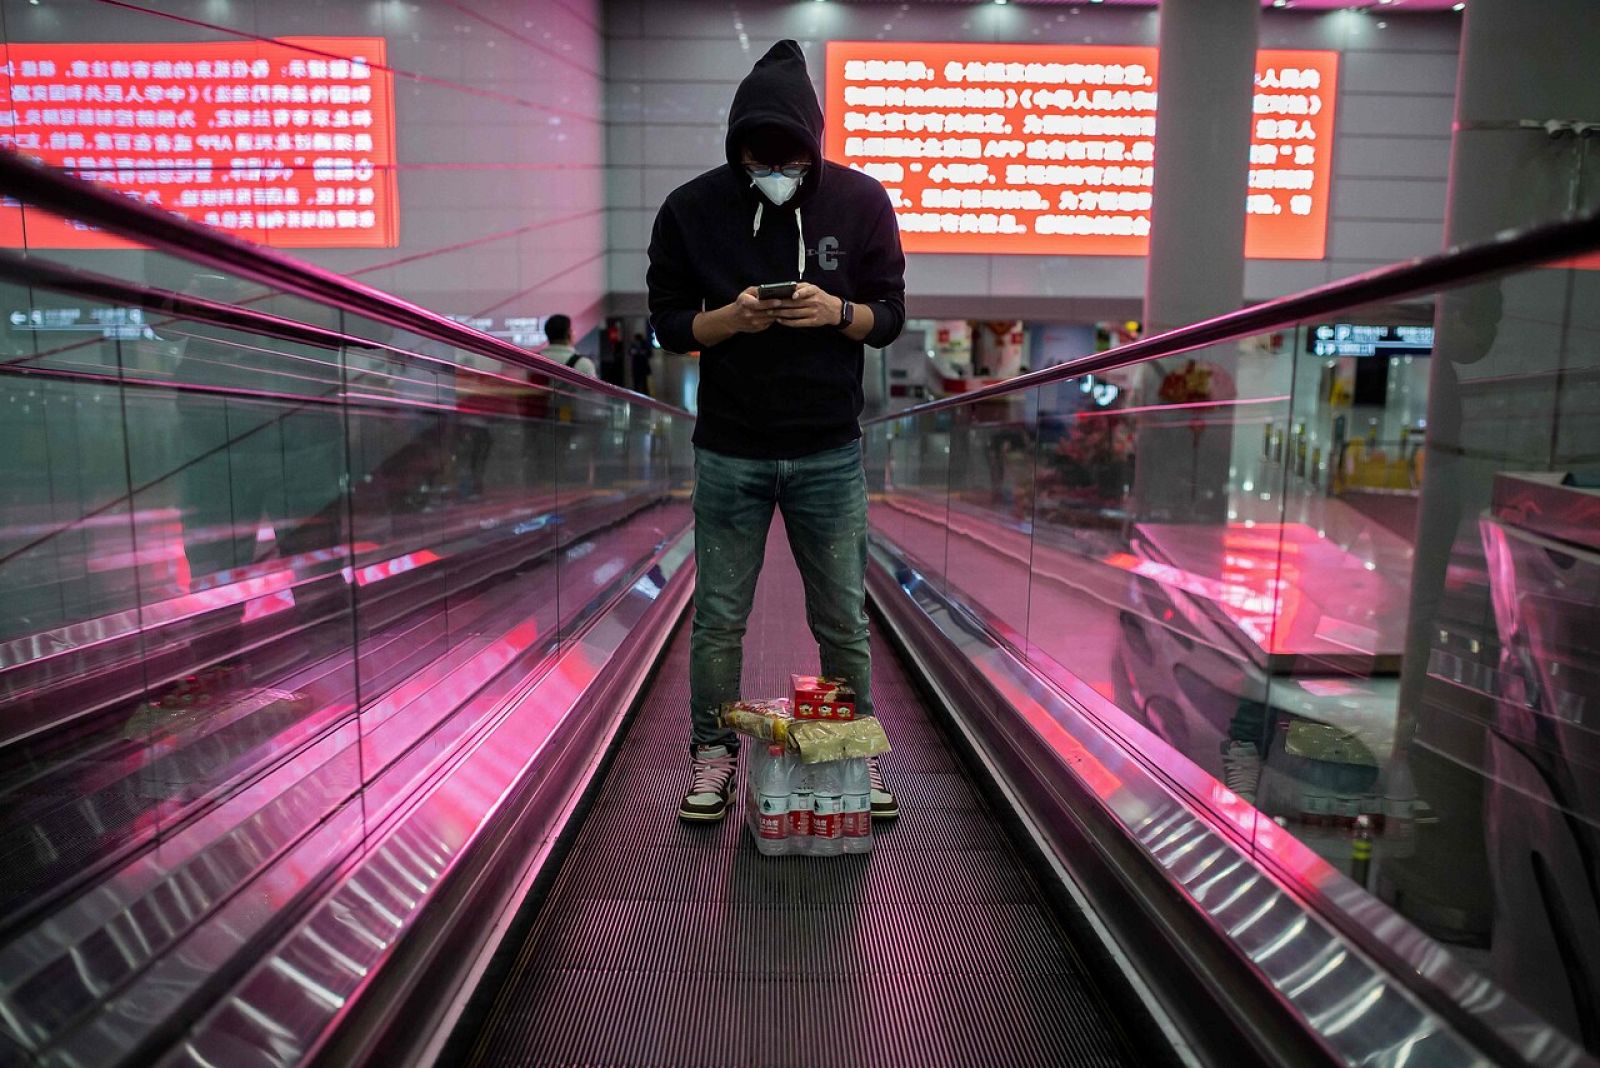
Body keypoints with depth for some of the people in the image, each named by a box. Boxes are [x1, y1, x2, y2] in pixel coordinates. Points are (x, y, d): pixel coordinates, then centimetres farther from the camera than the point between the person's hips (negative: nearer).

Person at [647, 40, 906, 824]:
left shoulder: (860, 201, -4)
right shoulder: (692, 209, -5)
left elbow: (890, 316, 1)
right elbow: (668, 323, 0)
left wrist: (838, 311, -21)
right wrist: (728, 319, -20)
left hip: (830, 452, 0)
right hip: (729, 452, 0)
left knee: (843, 619, 9)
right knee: (718, 616, 8)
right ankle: (712, 750, 28)